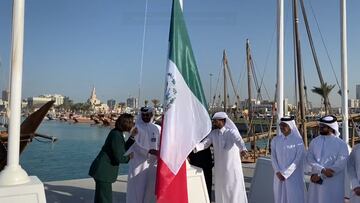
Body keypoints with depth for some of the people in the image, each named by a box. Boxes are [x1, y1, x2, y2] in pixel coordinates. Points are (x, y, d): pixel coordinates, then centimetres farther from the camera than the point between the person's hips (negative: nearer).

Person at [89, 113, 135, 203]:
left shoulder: (117, 133, 9)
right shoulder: (116, 135, -19)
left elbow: (123, 149, 12)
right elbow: (120, 157, -20)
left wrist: (132, 137, 4)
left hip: (103, 170, 10)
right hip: (103, 171, -10)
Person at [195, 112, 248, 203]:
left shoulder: (232, 132, -11)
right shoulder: (213, 134, 2)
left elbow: (239, 140, -30)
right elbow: (204, 143, -7)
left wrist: (243, 149, -51)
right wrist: (195, 147, -28)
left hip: (233, 165, -4)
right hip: (220, 167, 4)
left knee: (234, 188, 5)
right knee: (221, 189, 12)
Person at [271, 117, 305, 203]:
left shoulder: (298, 141, -7)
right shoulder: (275, 140, 4)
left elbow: (298, 160, -12)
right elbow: (273, 157, 2)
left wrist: (285, 174, -15)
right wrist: (278, 172, -12)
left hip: (293, 177, -3)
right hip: (279, 177, 4)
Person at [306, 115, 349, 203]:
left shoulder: (341, 144, -5)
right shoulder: (314, 142, 5)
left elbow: (340, 164, -13)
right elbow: (309, 158, -4)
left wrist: (320, 176, -15)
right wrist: (322, 170, -22)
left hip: (333, 183, -3)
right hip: (316, 181, 3)